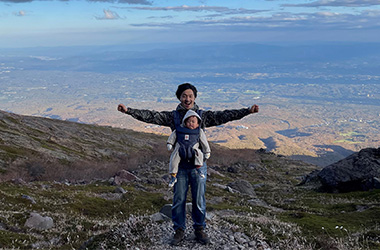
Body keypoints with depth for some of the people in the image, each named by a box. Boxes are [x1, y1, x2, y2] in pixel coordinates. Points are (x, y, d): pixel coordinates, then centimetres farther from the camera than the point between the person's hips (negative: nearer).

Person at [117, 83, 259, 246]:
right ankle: (179, 231, 26)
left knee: (199, 200, 10)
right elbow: (150, 116, -4)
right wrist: (128, 110, -13)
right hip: (179, 165, 0)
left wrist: (247, 111, -15)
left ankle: (199, 230, 29)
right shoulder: (172, 116, 1)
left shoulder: (203, 116, 1)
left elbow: (224, 116, -5)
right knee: (178, 200, 9)